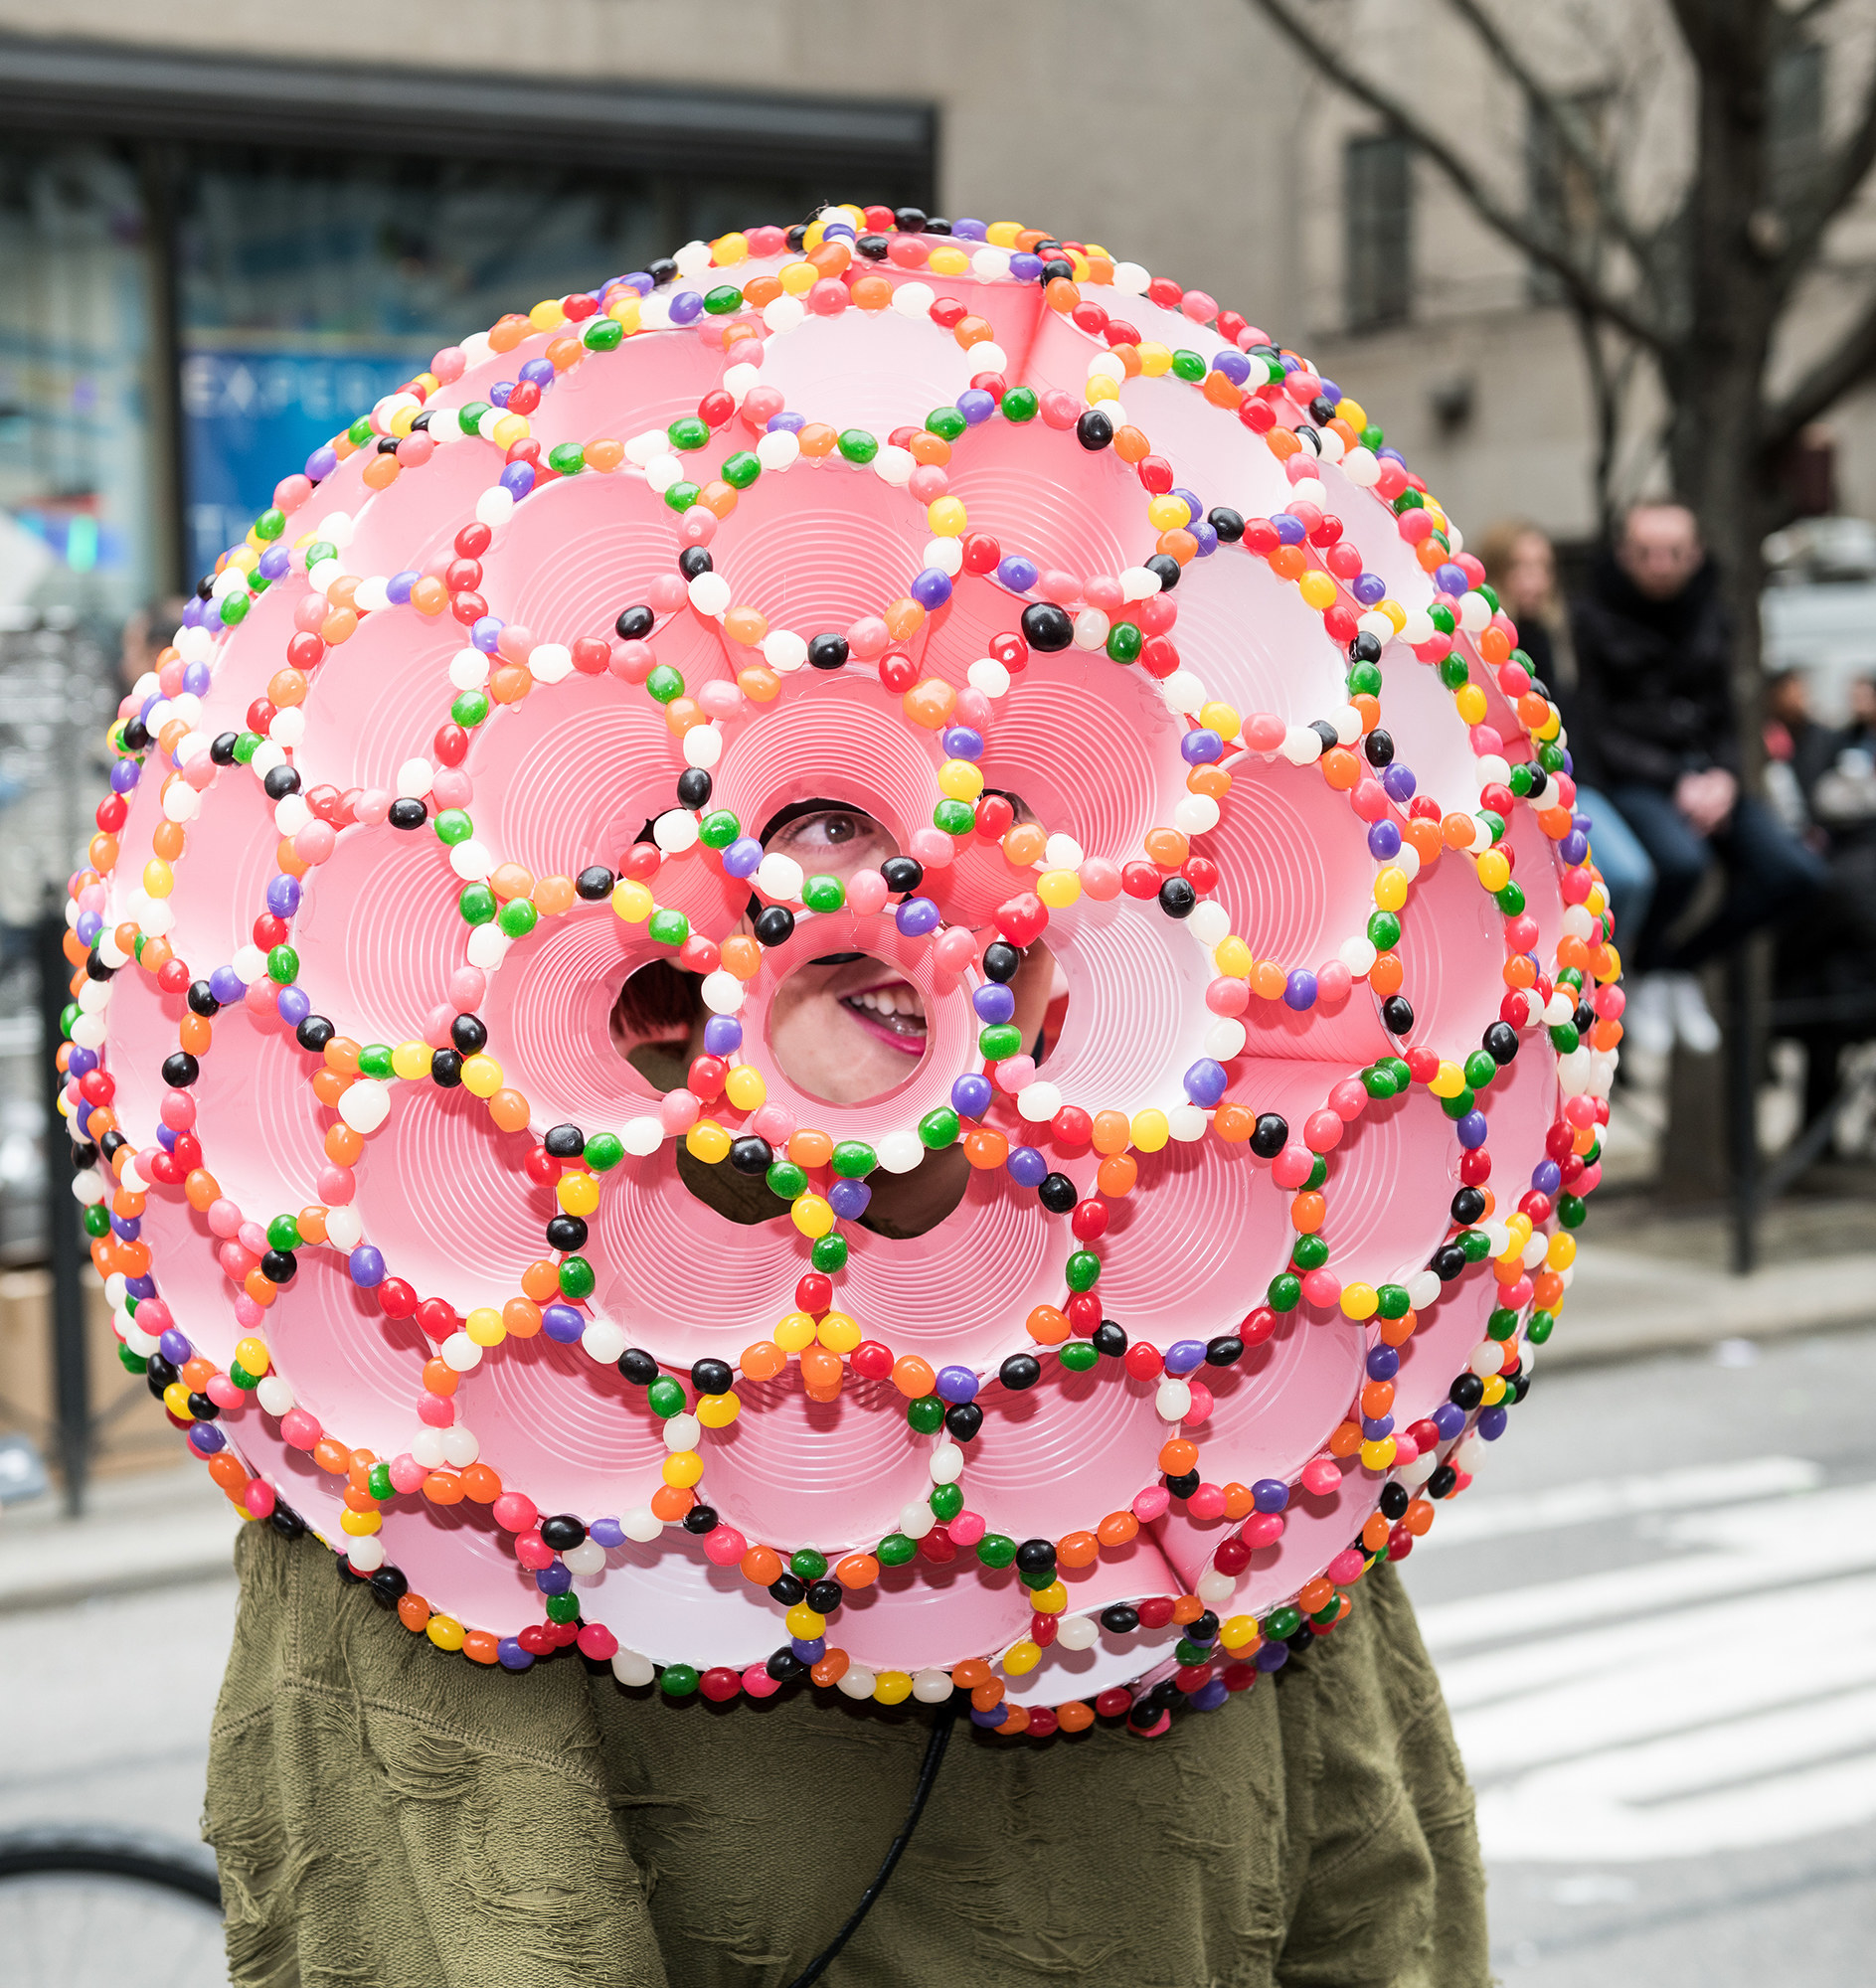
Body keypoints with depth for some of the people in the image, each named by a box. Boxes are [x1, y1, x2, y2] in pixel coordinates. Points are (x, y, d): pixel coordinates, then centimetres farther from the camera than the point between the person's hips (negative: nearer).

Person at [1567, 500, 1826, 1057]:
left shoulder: (1709, 613, 12)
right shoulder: (1596, 615, -2)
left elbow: (1724, 718, 14)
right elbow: (1597, 729, -6)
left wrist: (1723, 777, -8)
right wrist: (1675, 783, -16)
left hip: (1704, 775, 5)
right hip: (1627, 776, -5)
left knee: (1797, 872, -18)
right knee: (1682, 858, -37)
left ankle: (1683, 960, 7)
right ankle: (1644, 971, -3)